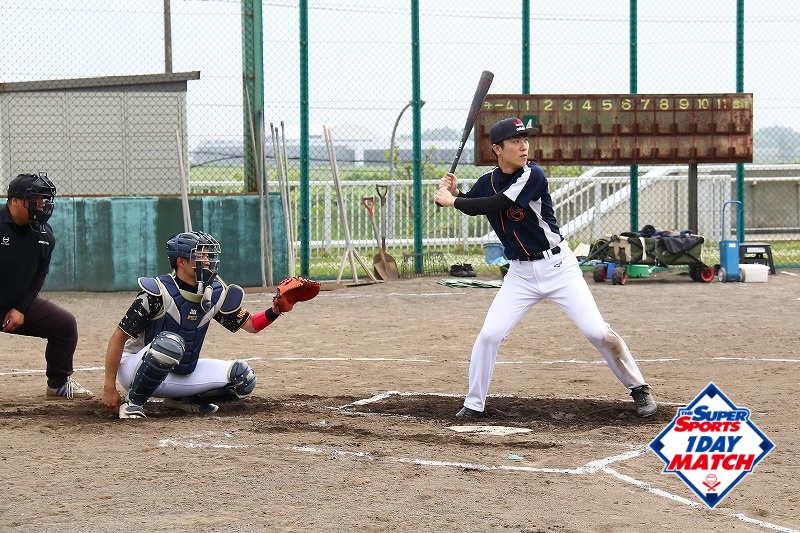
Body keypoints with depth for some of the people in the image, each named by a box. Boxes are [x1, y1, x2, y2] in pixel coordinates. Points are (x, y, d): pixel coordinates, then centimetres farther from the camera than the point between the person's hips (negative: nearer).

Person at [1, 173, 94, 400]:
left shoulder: (44, 234, -2)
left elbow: (40, 274, 7)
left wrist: (21, 309, -3)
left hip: (21, 303, 6)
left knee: (65, 323, 1)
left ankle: (58, 385, 17)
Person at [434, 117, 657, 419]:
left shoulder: (532, 175, -17)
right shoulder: (487, 182, 0)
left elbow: (495, 205, -27)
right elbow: (471, 207, 17)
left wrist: (452, 201, -19)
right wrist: (453, 192, -4)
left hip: (557, 266, -4)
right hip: (521, 272, 4)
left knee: (596, 331, -9)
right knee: (489, 335, -6)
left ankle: (638, 388, 7)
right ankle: (474, 404, 10)